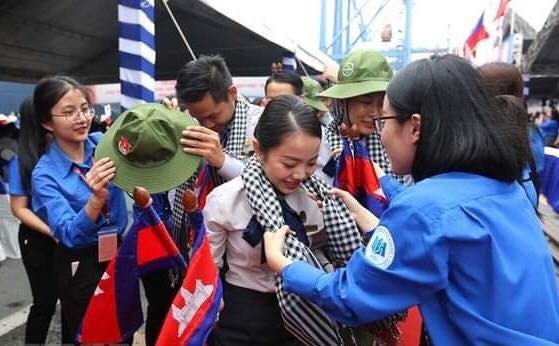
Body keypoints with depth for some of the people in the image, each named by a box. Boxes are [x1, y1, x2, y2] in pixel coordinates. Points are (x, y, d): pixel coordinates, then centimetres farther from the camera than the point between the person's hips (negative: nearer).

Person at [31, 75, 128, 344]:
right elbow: (68, 234, -25)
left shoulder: (103, 143, -8)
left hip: (120, 254, 4)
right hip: (80, 267, -3)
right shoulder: (44, 174, -17)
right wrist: (97, 198, -45)